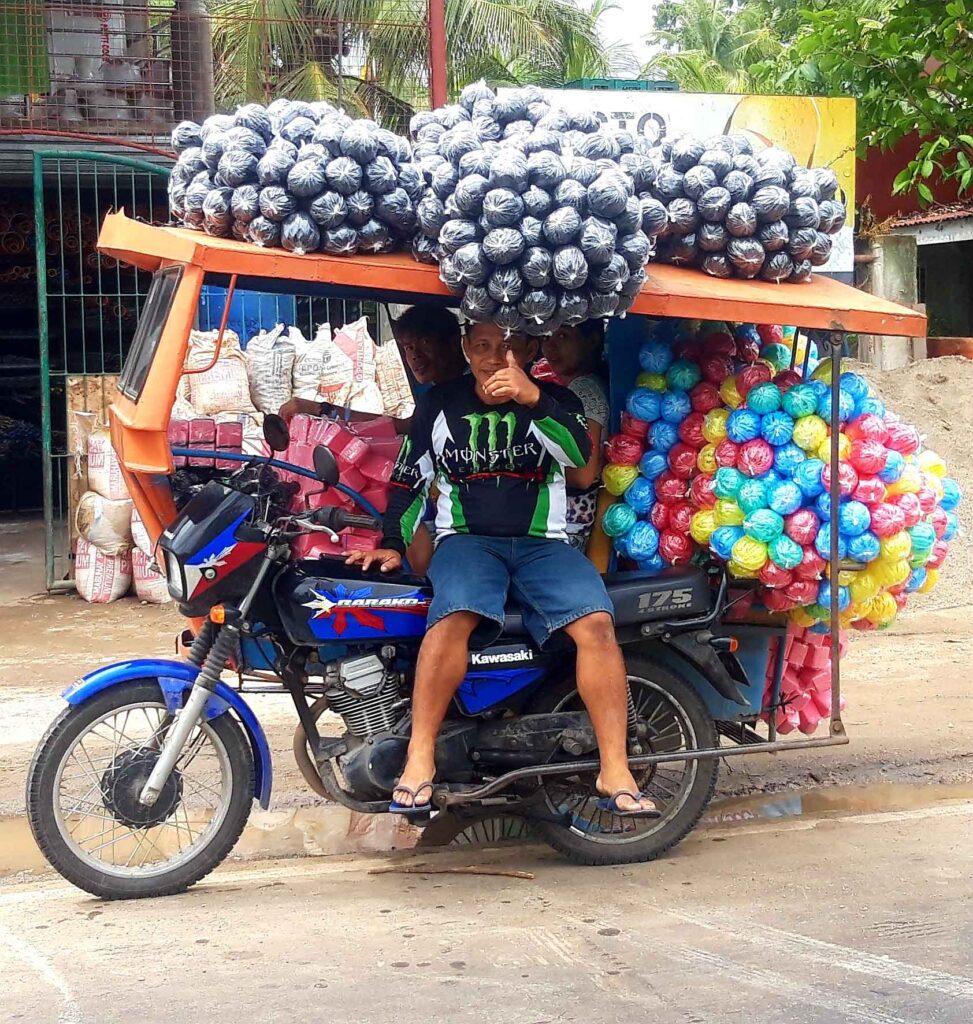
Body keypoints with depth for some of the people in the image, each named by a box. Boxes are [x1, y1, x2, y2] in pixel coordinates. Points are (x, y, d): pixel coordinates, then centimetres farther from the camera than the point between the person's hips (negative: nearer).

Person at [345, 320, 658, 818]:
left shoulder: (555, 400, 7)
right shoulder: (439, 403, 11)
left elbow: (579, 452, -14)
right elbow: (409, 479, 18)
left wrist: (532, 398, -28)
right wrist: (392, 544, 7)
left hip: (543, 543, 1)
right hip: (466, 539, -1)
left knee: (596, 622, -28)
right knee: (455, 614, -35)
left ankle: (615, 772, -26)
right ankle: (419, 760, -33)